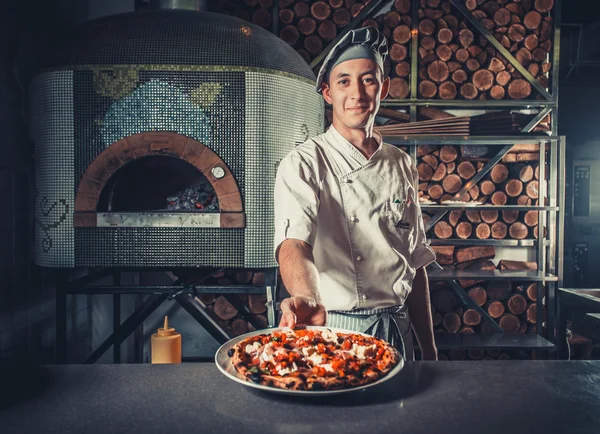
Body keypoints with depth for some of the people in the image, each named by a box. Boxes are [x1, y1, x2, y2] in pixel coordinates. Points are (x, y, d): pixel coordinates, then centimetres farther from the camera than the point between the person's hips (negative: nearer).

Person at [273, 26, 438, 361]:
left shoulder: (403, 167, 5)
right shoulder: (304, 165, -11)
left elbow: (416, 263, 8)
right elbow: (294, 243, -28)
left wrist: (429, 349, 9)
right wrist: (308, 298, -49)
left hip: (398, 331, 5)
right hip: (332, 331, -4)